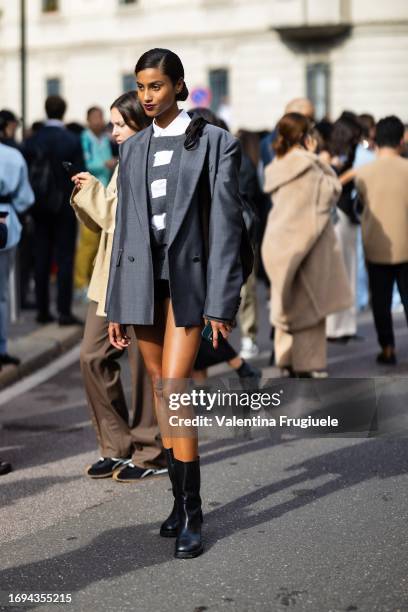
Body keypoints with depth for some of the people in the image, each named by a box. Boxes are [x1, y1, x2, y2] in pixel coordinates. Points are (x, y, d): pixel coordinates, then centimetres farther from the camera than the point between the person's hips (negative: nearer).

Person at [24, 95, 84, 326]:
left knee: (42, 257, 9)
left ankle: (42, 309, 11)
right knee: (65, 257, -1)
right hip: (65, 207, -3)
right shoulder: (72, 141, -10)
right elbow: (80, 175, -10)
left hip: (40, 208, 3)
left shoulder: (32, 141, -1)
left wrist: (32, 203, 12)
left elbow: (27, 174, 2)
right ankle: (64, 311, -3)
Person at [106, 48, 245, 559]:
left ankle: (191, 514, -6)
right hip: (140, 279, 5)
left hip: (188, 277, -5)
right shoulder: (132, 150, 11)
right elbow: (124, 228, 12)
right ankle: (181, 500, 20)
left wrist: (222, 303, -12)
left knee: (173, 389, -14)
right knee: (160, 391, 9)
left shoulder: (215, 143, -2)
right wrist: (116, 306, 9)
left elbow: (226, 224, -6)